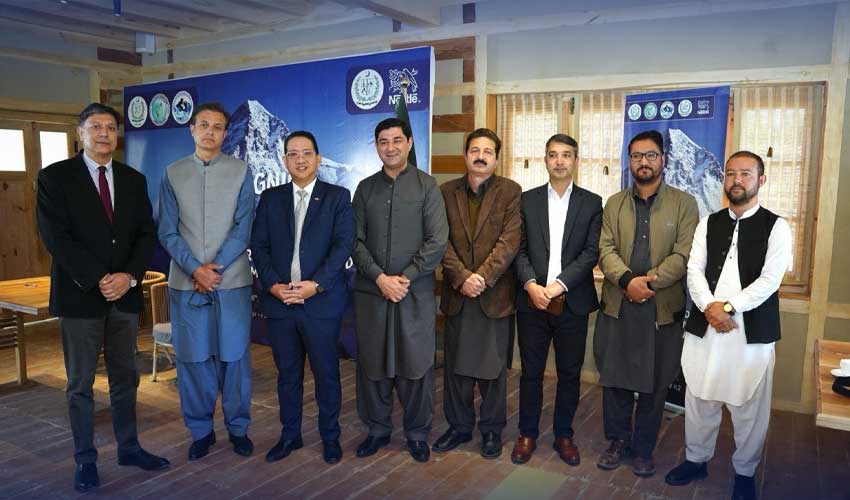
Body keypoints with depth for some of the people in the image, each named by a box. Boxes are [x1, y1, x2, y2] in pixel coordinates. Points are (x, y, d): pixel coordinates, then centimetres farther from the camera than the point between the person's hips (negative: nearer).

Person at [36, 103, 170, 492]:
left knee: (125, 378, 12)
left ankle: (128, 447, 26)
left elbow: (146, 233, 5)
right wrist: (98, 280, -17)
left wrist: (130, 276, -11)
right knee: (80, 383, 7)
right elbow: (55, 237, -11)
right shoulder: (55, 177, -2)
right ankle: (85, 460, 19)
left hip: (125, 294, 4)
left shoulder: (134, 180, 9)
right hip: (79, 295, -3)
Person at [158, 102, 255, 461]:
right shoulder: (173, 173, 7)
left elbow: (243, 228, -3)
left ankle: (238, 428, 21)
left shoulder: (241, 172, 3)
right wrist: (195, 269, -10)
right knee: (192, 358, 7)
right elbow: (167, 232, 3)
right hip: (186, 281, 1)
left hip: (232, 280, -1)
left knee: (234, 356, 5)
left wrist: (216, 267, -11)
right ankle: (201, 430, 22)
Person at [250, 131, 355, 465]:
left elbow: (344, 244, -7)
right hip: (279, 300, 3)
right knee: (287, 373, 13)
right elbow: (258, 245, 5)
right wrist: (274, 285, -9)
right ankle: (290, 435, 28)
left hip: (322, 301, -2)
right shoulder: (270, 198, 11)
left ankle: (330, 437, 22)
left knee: (326, 372, 6)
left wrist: (316, 284, -17)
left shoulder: (338, 197, 3)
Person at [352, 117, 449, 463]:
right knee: (372, 363, 9)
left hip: (416, 292, -2)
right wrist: (380, 278, -10)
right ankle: (378, 429, 27)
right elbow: (356, 240, 3)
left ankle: (417, 432, 23)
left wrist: (405, 278, -12)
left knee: (416, 364, 5)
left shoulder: (427, 186, 1)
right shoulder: (365, 188, 9)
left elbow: (437, 241, -6)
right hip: (371, 290, 2)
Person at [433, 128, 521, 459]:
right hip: (457, 294, 2)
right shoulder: (446, 192, 6)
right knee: (456, 366, 11)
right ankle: (459, 426, 28)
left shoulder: (510, 192, 0)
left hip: (495, 294, -2)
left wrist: (483, 277, -18)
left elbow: (510, 240, -9)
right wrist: (462, 278, -14)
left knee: (494, 366, 7)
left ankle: (492, 429, 24)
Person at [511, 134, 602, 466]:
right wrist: (531, 285, -14)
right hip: (532, 300, 0)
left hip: (572, 302, 0)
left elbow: (591, 252, -5)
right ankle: (528, 434, 23)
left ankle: (563, 435, 26)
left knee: (570, 373, 10)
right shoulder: (527, 200, 7)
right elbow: (519, 249, 1)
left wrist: (559, 285, -16)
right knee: (531, 372, 9)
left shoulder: (592, 203, 4)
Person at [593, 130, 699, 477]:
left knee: (654, 384, 9)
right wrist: (627, 280, -17)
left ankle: (643, 449, 26)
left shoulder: (684, 204, 2)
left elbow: (684, 254, -8)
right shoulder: (614, 204, 10)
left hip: (663, 308, -2)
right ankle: (618, 441, 28)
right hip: (617, 305, 2)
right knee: (614, 378, 10)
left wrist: (649, 281, -18)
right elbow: (605, 249, -1)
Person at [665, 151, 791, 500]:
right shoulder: (708, 223, 10)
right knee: (698, 398, 11)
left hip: (752, 330, -3)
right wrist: (709, 307, -14)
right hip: (704, 325, 3)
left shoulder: (775, 226, 0)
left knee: (749, 406, 6)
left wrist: (728, 307, -17)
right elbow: (694, 269, 1)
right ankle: (696, 460, 30)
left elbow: (769, 280, -10)